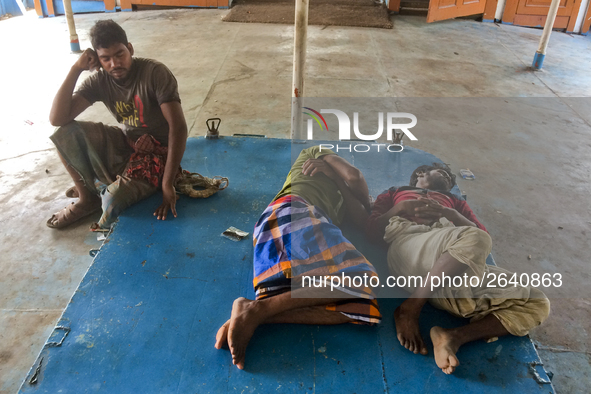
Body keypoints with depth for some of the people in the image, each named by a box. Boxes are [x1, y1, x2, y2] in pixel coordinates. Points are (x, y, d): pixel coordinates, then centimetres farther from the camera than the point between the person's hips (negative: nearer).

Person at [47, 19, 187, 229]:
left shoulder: (155, 73, -20)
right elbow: (57, 119, -14)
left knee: (113, 201, -28)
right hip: (125, 144, 6)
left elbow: (178, 127, -25)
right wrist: (76, 69, -18)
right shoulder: (99, 80, -5)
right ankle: (87, 198, 4)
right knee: (65, 133, -15)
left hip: (157, 153, -5)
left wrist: (167, 184, -29)